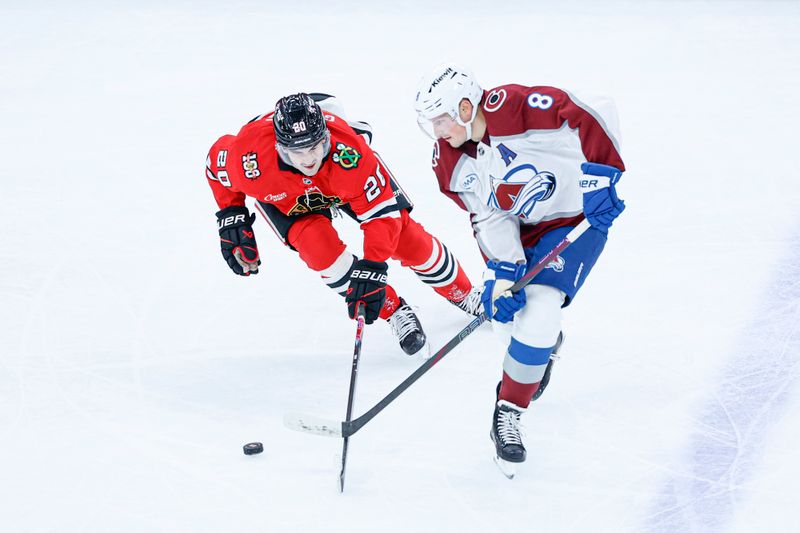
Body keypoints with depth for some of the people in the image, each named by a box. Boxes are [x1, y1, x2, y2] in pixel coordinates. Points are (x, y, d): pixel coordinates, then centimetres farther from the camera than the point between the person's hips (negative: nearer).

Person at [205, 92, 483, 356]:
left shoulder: (350, 151, -43)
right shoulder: (251, 158, -40)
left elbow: (382, 211, -34)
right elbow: (217, 159, -14)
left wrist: (372, 267, -41)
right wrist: (231, 216, -15)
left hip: (344, 178, 0)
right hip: (282, 195, 0)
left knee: (407, 238, -3)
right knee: (319, 246, -26)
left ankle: (467, 296, 25)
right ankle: (394, 312, -5)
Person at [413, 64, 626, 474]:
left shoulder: (521, 108, -29)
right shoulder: (451, 163, -9)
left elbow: (592, 116, -22)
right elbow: (489, 218, -6)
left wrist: (601, 178, -23)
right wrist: (502, 274, -15)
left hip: (579, 215, -6)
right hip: (520, 227, 6)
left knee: (538, 313, -19)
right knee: (507, 321, 6)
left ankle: (508, 415, -7)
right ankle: (546, 344, 43)